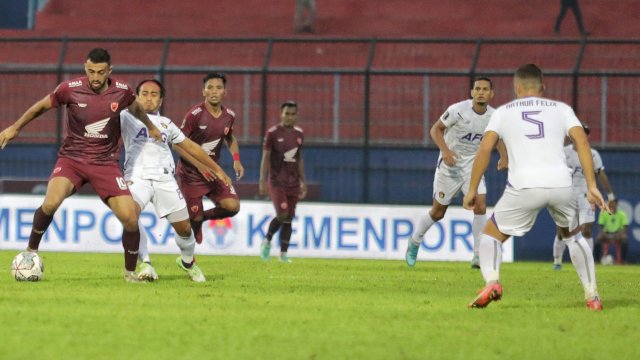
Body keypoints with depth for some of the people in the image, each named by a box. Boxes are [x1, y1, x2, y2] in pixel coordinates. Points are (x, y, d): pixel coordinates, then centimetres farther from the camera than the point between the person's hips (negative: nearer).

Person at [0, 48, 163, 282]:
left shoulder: (121, 91, -6)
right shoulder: (71, 89, -12)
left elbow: (135, 108, 19)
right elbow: (42, 106, 6)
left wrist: (151, 127, 35)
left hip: (106, 163, 2)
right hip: (71, 158, -2)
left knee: (130, 218, -10)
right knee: (51, 203, -29)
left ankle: (130, 271, 14)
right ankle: (31, 250, -3)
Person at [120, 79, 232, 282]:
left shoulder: (166, 123, 24)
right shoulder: (127, 117, 14)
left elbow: (190, 147, 30)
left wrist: (217, 170, 30)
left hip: (164, 180, 3)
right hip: (137, 176, -3)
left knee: (184, 227, 3)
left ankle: (187, 261, 32)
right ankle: (145, 263, -21)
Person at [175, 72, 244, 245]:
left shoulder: (229, 115, 0)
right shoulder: (195, 115, -17)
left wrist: (236, 159, 4)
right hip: (190, 174, -5)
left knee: (233, 206, -14)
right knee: (194, 219, -6)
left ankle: (203, 217, 16)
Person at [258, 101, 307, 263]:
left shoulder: (299, 134, 9)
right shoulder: (273, 133, -6)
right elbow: (265, 158, -5)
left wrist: (303, 181, 14)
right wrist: (262, 180, -11)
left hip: (293, 183, 5)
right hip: (277, 182, -5)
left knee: (288, 219, 4)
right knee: (282, 215, -16)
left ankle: (283, 253, 10)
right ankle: (267, 241, 8)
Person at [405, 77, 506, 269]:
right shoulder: (458, 110, -21)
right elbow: (436, 129, -12)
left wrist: (503, 156, -4)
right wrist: (445, 150, -28)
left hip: (472, 165, 3)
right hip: (450, 162, -3)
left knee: (480, 206, -15)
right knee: (438, 212, 7)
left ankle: (478, 256, -7)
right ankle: (414, 242, 33)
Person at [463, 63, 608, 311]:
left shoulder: (504, 111, 18)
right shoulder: (561, 109, 20)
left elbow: (485, 147, 5)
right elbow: (581, 141, 5)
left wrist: (472, 189, 9)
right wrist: (591, 186, 2)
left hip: (523, 186, -2)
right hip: (561, 185, 2)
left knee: (491, 235, 16)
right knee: (572, 235, 29)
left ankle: (491, 282, -13)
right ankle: (592, 296, 21)